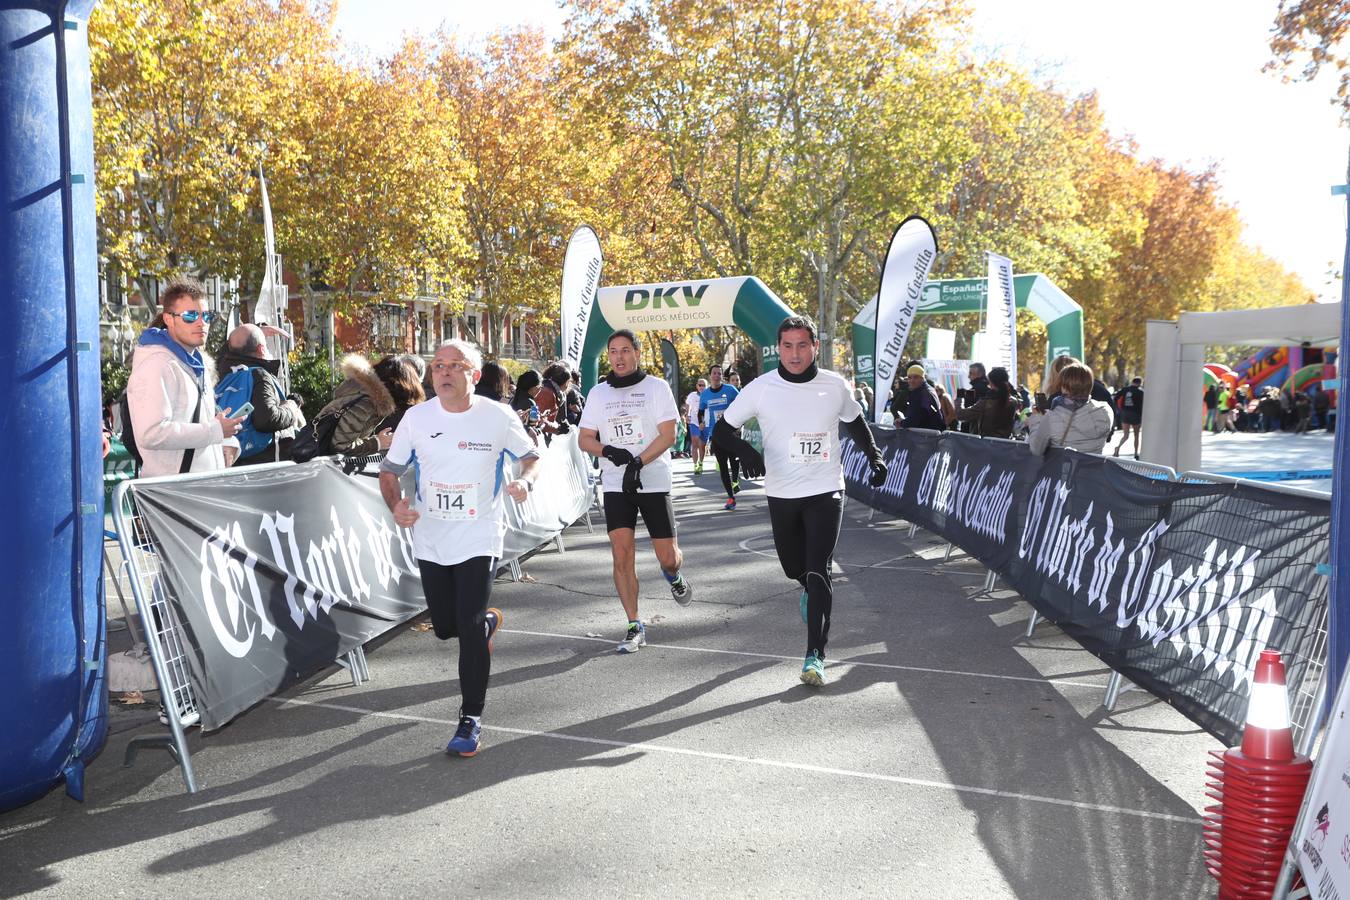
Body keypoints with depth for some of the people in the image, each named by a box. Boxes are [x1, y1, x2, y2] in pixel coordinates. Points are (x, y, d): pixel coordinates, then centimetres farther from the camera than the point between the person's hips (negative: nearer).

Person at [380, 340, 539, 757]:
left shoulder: (498, 417, -8)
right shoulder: (416, 417, -3)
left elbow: (531, 456, 7)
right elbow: (389, 470, 5)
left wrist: (525, 481, -15)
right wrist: (396, 505, -15)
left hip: (479, 538, -3)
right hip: (431, 540, 3)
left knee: (470, 628, -11)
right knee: (445, 627, 13)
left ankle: (471, 719, 2)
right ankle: (489, 621, 49)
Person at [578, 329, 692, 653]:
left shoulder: (656, 387, -1)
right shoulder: (598, 393, 9)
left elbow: (668, 435, -8)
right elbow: (585, 439, 9)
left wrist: (637, 462, -21)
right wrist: (609, 451, -12)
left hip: (654, 481, -2)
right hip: (615, 484, 2)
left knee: (667, 556, 0)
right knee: (621, 553, -7)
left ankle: (674, 575, 39)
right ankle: (635, 626, 2)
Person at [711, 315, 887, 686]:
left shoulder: (835, 386, -3)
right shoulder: (761, 388, -8)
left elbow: (855, 422, 17)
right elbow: (722, 429, -2)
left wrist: (874, 457, 9)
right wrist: (745, 450, -21)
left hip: (825, 492, -1)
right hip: (781, 494, 2)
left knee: (819, 572, -12)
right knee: (793, 567, 17)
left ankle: (815, 654, -8)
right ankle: (810, 590, 53)